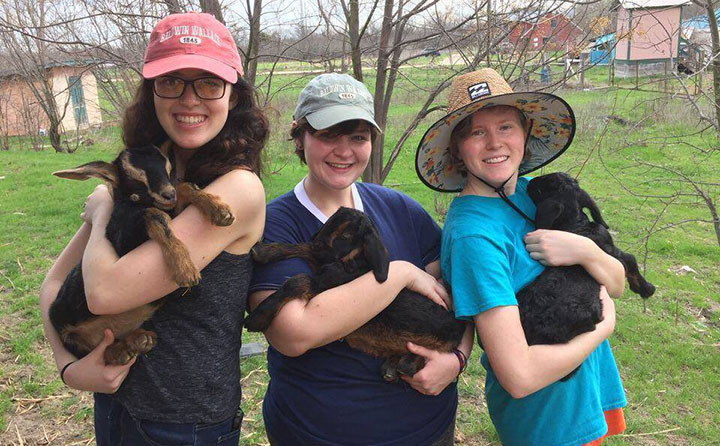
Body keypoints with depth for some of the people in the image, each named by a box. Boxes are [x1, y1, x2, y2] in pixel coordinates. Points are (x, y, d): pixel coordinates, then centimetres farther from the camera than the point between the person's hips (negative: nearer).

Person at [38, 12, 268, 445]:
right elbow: (55, 281, 4)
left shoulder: (239, 188, -23)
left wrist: (101, 212, -9)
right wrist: (68, 364, -11)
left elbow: (106, 292, -26)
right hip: (115, 398, 6)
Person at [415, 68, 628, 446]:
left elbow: (616, 284, 1)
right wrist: (603, 326, -15)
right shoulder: (473, 234, -26)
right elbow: (520, 377, -30)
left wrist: (586, 251, -21)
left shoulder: (531, 191, -4)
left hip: (592, 386, 7)